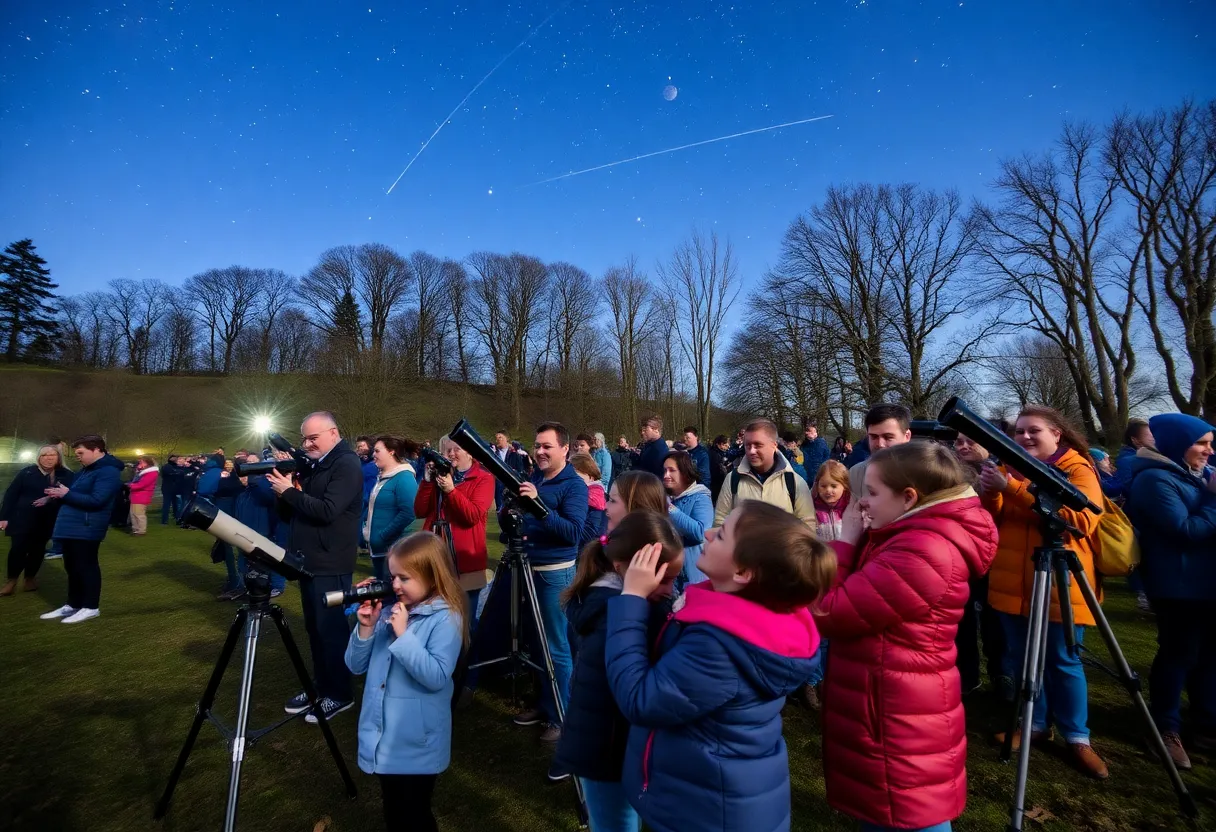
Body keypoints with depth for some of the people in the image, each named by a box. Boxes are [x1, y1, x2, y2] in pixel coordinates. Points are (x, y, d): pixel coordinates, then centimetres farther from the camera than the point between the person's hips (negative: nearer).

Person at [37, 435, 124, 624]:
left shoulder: (108, 472, -19)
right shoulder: (87, 469, 16)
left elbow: (96, 500, -26)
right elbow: (78, 494, 23)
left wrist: (66, 494, -17)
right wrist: (60, 493, 4)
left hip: (86, 528, -10)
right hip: (72, 526, 10)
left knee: (86, 567, -2)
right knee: (72, 567, 17)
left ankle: (91, 607, 7)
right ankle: (73, 605, 27)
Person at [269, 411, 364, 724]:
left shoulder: (347, 464, -13)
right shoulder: (310, 465, 13)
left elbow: (327, 511, -23)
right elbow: (288, 515, 12)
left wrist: (289, 491, -16)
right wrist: (283, 488, -5)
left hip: (330, 564, -8)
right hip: (308, 560, 8)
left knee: (331, 628, 0)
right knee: (314, 627, 16)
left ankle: (339, 695, 13)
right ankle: (320, 687, 29)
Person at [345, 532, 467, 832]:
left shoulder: (446, 618, -19)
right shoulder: (388, 611, 0)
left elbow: (437, 677, -27)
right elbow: (355, 666, 4)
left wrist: (403, 635, -28)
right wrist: (366, 628, -13)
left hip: (417, 743, -6)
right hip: (382, 735, 6)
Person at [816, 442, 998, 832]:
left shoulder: (920, 551, -28)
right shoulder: (919, 537, 5)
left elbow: (827, 613, -25)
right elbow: (854, 596, 10)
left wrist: (845, 541, -16)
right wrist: (858, 541, -1)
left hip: (899, 724, -10)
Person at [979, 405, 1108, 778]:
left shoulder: (1077, 469, -6)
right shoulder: (1007, 467, 7)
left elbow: (1083, 520, -22)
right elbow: (993, 523, 5)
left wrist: (1013, 489, -27)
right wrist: (990, 494, -17)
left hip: (1061, 587, -4)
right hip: (1012, 584, 4)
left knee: (1063, 662, 6)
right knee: (1021, 659, 13)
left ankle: (1077, 738, 23)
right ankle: (1035, 724, 30)